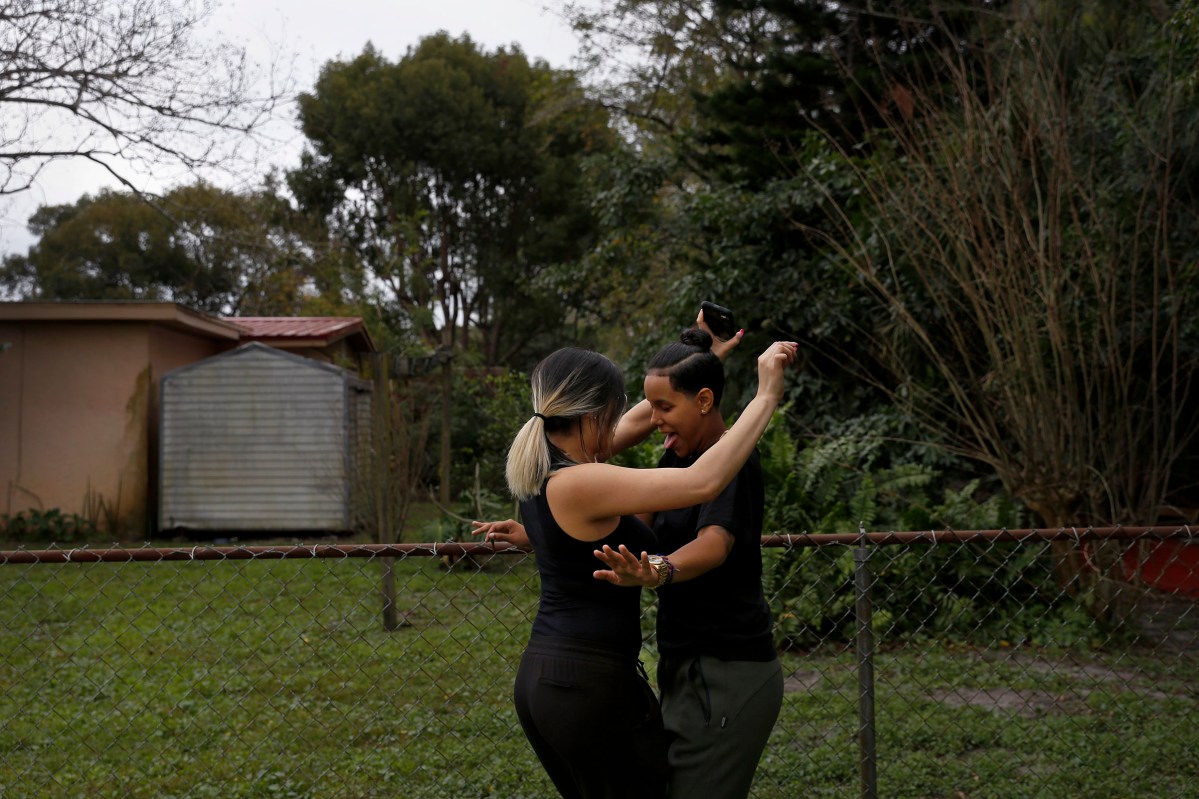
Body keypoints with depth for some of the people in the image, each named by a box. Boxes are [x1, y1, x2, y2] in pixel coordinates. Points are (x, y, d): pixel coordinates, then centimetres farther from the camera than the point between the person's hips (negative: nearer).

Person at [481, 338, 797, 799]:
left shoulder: (541, 469, 6)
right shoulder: (578, 484, -21)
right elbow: (703, 483, -29)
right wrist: (766, 397, -22)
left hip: (541, 677, 9)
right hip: (591, 684, -9)